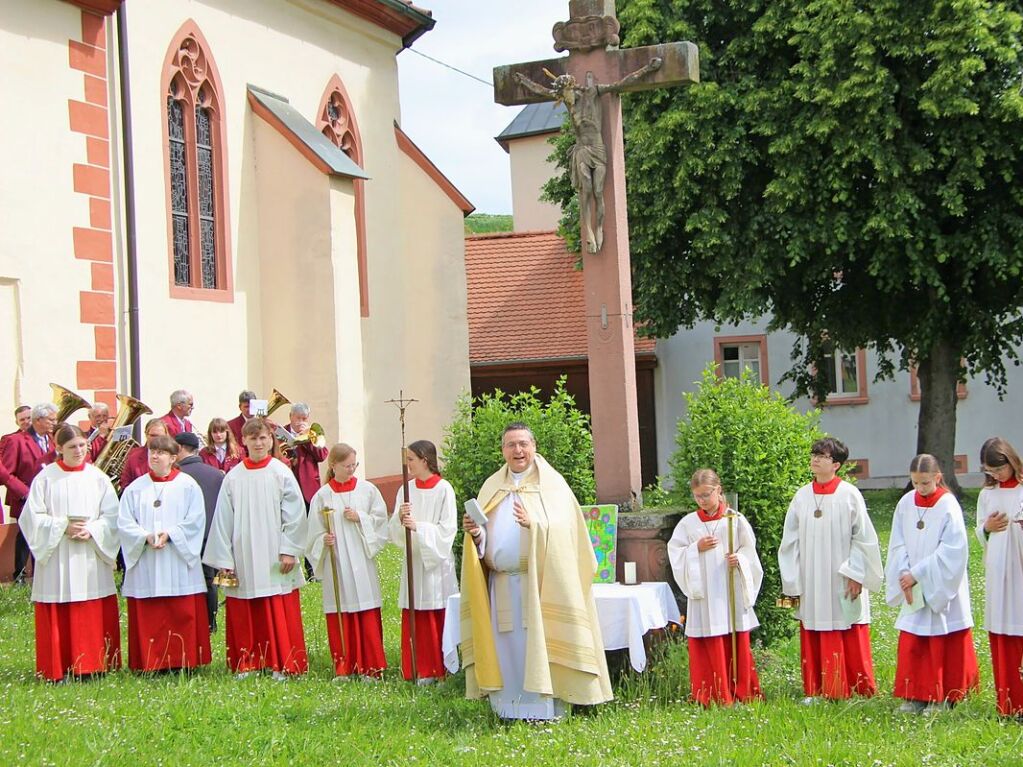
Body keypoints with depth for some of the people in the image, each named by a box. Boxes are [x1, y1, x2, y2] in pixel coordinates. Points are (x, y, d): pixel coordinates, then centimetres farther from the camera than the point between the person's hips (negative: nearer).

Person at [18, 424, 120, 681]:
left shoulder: (97, 478, 5)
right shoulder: (46, 478, 0)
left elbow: (112, 516, 4)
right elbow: (31, 517, -2)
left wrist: (91, 531, -13)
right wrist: (63, 527, -13)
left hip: (92, 557, 2)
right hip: (56, 559, -2)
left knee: (94, 616, 2)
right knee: (59, 619, -1)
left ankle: (93, 665, 10)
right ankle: (60, 670, 5)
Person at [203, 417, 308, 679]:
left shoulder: (281, 473, -1)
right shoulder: (233, 477, 4)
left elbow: (295, 514, -1)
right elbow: (223, 519, 6)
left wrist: (289, 550, -7)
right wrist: (224, 559, 2)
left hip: (274, 558, -2)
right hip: (243, 557, 2)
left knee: (279, 612, -1)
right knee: (243, 614, 5)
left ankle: (282, 663, 8)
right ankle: (247, 663, 16)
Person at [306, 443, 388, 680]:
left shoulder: (367, 490, 4)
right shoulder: (322, 496, 3)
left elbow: (381, 521, 4)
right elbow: (314, 534, 5)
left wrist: (360, 518, -9)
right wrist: (323, 541, -15)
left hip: (362, 561, 0)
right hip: (335, 564, 0)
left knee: (367, 614, -2)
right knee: (339, 614, 1)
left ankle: (370, 666, 4)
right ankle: (344, 667, 10)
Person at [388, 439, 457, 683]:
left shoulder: (444, 489, -6)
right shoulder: (406, 490, 8)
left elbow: (447, 529, -10)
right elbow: (394, 531, 6)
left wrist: (418, 526, -20)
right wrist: (400, 519, -15)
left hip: (436, 561, -4)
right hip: (413, 561, 4)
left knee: (439, 618, -1)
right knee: (415, 619, 3)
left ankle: (442, 669, 8)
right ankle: (422, 670, 10)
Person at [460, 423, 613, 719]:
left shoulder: (551, 484, 1)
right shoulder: (492, 486, 14)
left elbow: (562, 528, -10)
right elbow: (485, 539, 11)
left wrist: (534, 524, -27)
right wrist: (475, 533, -11)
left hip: (538, 583, -4)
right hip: (501, 585, 4)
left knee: (537, 646, -6)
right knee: (506, 647, 4)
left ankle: (544, 708, 0)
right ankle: (511, 709, 10)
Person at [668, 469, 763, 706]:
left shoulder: (735, 519, 4)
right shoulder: (688, 523, 5)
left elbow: (749, 549, 6)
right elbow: (675, 552, 5)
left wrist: (739, 559, -14)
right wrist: (697, 549, -10)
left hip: (732, 591, 0)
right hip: (704, 593, 0)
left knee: (738, 643, 5)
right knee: (710, 646, -2)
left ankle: (742, 692, 15)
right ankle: (714, 695, 5)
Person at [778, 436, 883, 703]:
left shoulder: (849, 495, -5)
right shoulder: (802, 496, 6)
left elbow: (864, 538, -4)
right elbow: (790, 540, 10)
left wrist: (855, 575, -8)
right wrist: (792, 581, 5)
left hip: (843, 581, -3)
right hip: (811, 583, 4)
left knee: (850, 639, 0)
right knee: (814, 639, 5)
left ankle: (857, 689, 10)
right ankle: (816, 690, 14)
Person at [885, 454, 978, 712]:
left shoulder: (948, 506, -10)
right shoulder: (905, 503, 3)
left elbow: (952, 551, -14)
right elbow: (898, 545, 5)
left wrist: (917, 574, -16)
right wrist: (904, 574, -10)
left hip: (942, 589, -4)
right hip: (913, 589, 4)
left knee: (942, 643, 1)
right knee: (911, 644, 3)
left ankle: (941, 697, 10)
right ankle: (915, 696, 12)